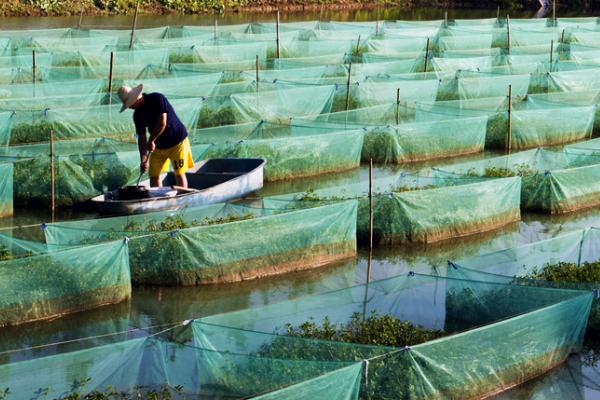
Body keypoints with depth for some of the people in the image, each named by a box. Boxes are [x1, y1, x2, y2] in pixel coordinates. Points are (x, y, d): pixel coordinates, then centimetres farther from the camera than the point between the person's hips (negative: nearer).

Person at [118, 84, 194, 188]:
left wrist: (151, 141, -16)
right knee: (153, 175, 3)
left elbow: (162, 123, -25)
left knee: (179, 173, -7)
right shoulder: (137, 115, 0)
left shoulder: (157, 99, -20)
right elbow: (141, 137, 1)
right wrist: (143, 159, -8)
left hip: (177, 141, -7)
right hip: (158, 146, 7)